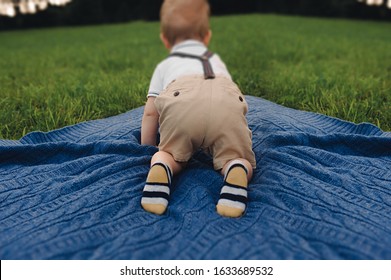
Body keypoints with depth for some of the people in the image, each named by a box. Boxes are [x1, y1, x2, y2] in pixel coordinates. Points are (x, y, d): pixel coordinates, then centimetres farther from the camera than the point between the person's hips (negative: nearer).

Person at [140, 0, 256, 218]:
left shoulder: (164, 65, 39)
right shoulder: (217, 60, 46)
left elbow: (150, 112, 33)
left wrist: (147, 150, 46)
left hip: (179, 101, 0)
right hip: (228, 101, 1)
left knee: (174, 156, 19)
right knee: (240, 160, 12)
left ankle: (161, 166, -14)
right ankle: (237, 170, -22)